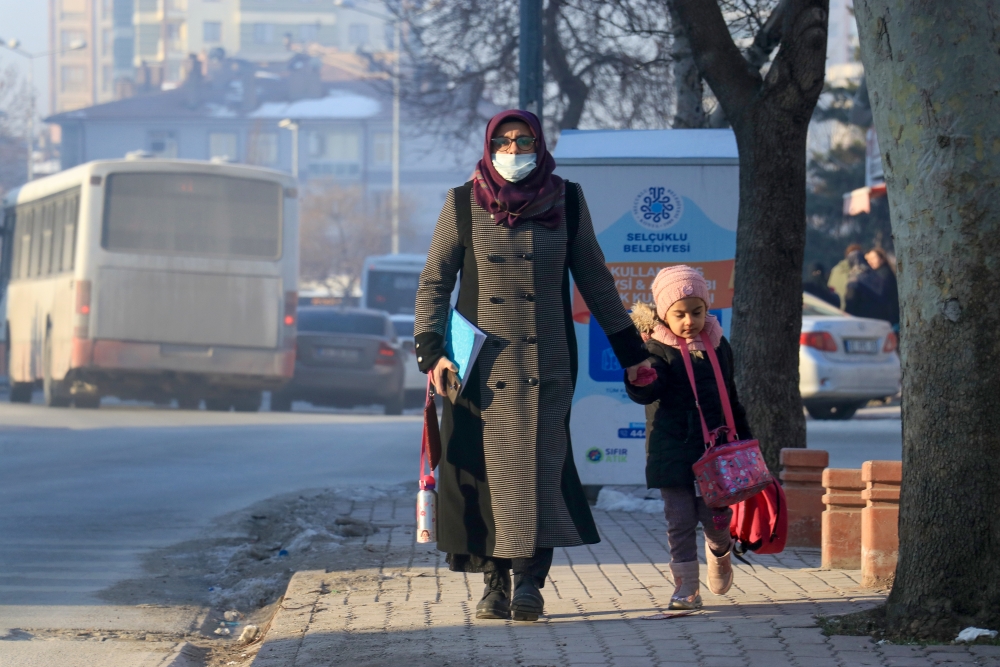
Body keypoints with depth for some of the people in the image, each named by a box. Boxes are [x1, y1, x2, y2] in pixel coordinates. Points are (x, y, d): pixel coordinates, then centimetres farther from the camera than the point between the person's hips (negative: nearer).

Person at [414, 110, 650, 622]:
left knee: (537, 463, -12)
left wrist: (629, 349, 12)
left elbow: (594, 280, 12)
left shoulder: (567, 202, 6)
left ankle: (528, 579, -15)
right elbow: (434, 282, 6)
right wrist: (431, 349, -6)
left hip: (544, 362, 0)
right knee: (483, 469, -3)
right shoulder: (463, 204, 5)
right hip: (481, 364, 0)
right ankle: (495, 583, 2)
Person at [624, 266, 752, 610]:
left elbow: (732, 398, 18)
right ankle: (685, 584, 5)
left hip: (715, 448, 3)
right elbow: (645, 393, -19)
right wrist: (640, 374, -41)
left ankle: (719, 553, 33)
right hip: (672, 450, -3)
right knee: (680, 519, -2)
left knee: (716, 517, 1)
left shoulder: (718, 346, 9)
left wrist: (744, 443, 18)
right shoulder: (657, 349, -4)